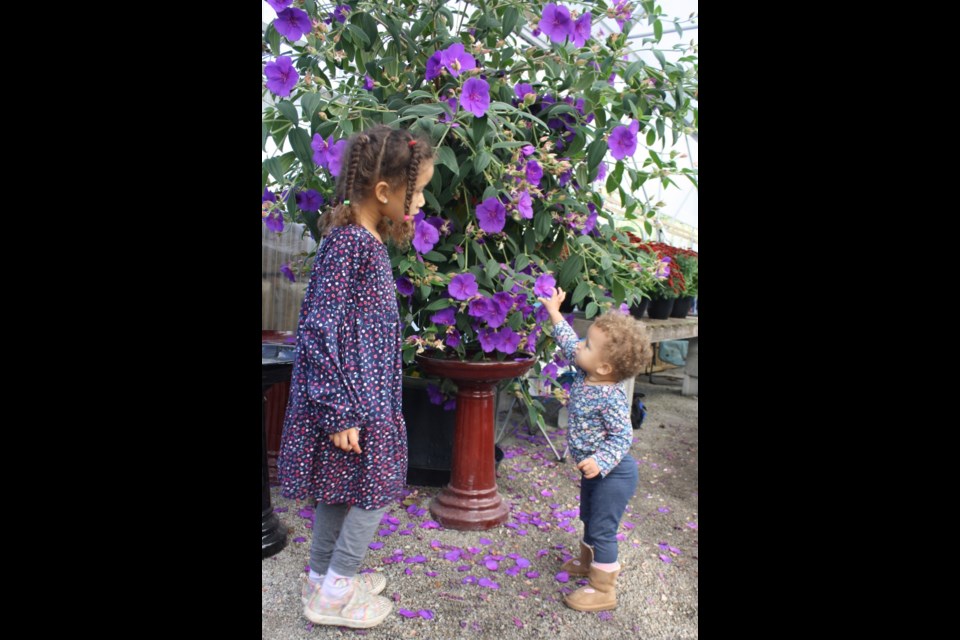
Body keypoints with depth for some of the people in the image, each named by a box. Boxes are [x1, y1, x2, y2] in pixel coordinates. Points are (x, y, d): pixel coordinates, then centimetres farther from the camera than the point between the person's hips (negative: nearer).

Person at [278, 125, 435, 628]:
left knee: (338, 488, 20)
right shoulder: (348, 243, -21)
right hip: (352, 396, -9)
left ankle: (323, 577, 37)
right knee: (374, 490, 4)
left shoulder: (367, 238, 8)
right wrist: (340, 412, -21)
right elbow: (319, 333, -23)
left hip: (366, 391, 9)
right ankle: (332, 595, 20)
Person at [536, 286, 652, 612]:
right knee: (589, 518, 27)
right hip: (594, 470, 9)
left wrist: (600, 461, -40)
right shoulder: (584, 373, -7)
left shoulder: (611, 398, -31)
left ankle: (604, 590, 15)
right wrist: (554, 313, 13)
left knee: (602, 529, 0)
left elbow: (623, 436, -28)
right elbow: (569, 344, 9)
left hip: (613, 472, -9)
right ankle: (588, 561, 49)